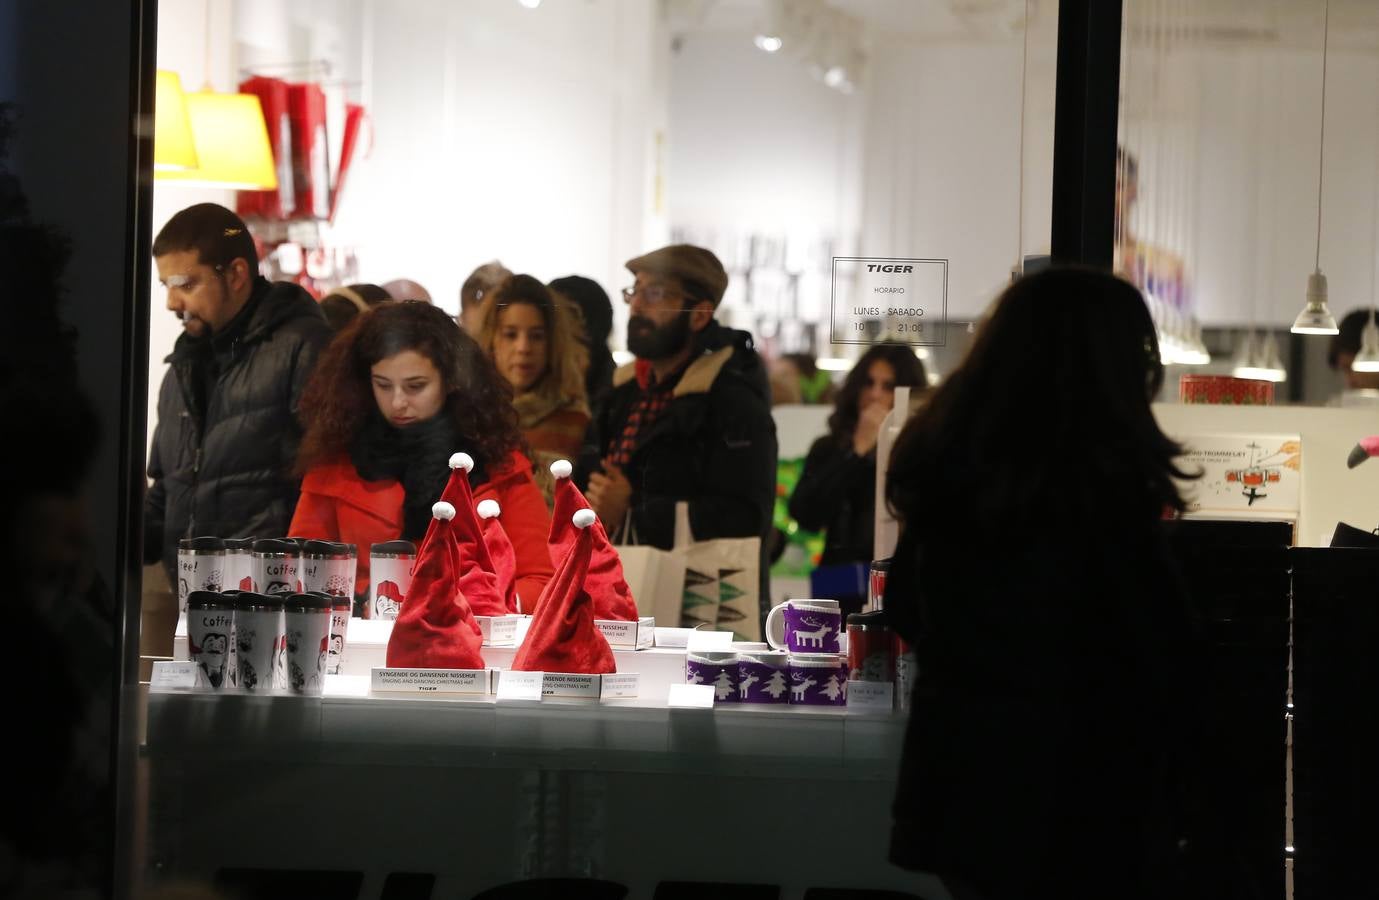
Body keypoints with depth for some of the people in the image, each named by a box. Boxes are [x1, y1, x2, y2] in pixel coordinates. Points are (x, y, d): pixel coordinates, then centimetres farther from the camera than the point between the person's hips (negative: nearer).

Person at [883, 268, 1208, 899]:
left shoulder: (937, 464, 2)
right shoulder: (1104, 483, -19)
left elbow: (906, 612, 14)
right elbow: (1157, 657, -12)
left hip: (956, 786, 7)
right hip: (1078, 804, -6)